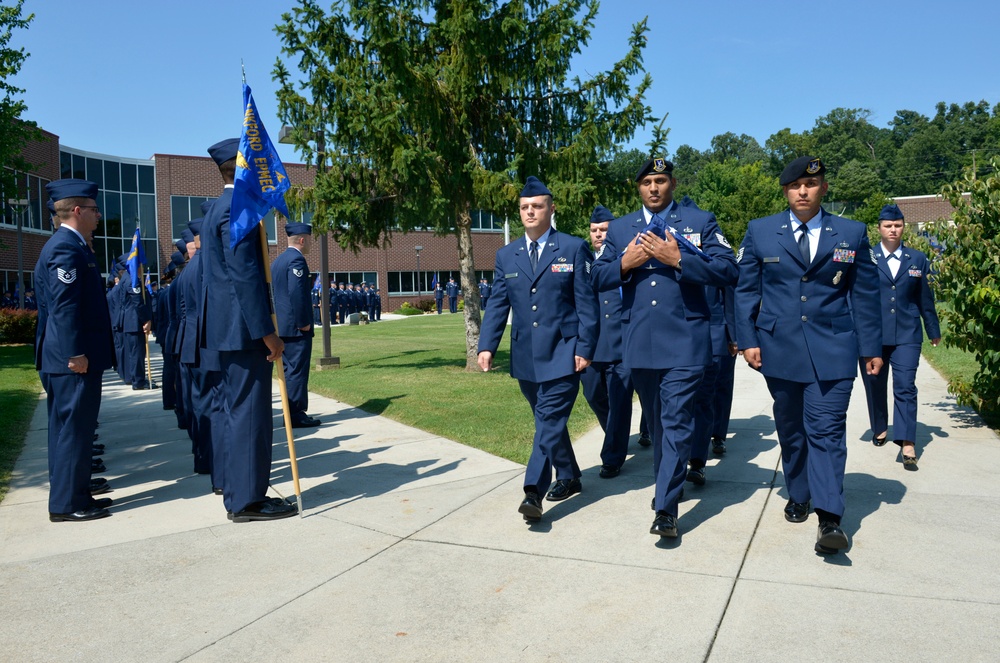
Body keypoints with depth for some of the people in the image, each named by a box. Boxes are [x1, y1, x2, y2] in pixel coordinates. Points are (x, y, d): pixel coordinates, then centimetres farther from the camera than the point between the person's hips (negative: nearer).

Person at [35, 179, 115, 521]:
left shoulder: (69, 245, 17)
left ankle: (71, 493, 25)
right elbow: (64, 306, -22)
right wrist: (76, 353, -22)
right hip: (73, 357, -11)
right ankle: (67, 503, 3)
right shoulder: (66, 248, -16)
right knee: (73, 427, -5)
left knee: (68, 427, 15)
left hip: (67, 355, 11)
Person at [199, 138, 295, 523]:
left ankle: (236, 492, 23)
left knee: (236, 411, 14)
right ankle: (247, 500, 3)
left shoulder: (219, 208, 18)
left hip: (227, 330, 10)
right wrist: (267, 332, -19)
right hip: (244, 329, -10)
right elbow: (245, 274, -20)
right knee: (250, 412, -4)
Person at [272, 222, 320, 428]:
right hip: (296, 326, -10)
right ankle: (296, 414, -2)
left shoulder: (278, 260, 17)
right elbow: (297, 293, -22)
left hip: (282, 324, 10)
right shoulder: (296, 259, -13)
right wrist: (304, 323, -17)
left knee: (290, 370, 13)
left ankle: (291, 412, 18)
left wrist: (278, 321, 20)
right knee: (297, 370, -5)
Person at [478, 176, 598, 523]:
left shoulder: (573, 248, -1)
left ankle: (534, 491, -11)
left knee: (550, 420, -10)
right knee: (547, 419, 14)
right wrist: (487, 345, -4)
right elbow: (498, 305, 8)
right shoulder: (506, 255, 10)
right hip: (526, 355, 5)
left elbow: (586, 302, -4)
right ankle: (568, 477, 30)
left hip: (562, 352, -5)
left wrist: (585, 348, -11)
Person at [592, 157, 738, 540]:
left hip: (684, 341, -4)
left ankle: (666, 507, -4)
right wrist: (624, 264, -10)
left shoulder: (700, 222, 3)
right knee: (656, 421, 17)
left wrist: (678, 259, -18)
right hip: (639, 342, 4)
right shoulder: (619, 228, 13)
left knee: (676, 421, -8)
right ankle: (667, 482, 36)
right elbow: (598, 278, 9)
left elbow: (727, 271, -7)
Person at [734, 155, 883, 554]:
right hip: (779, 349, 2)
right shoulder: (760, 232, 4)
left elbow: (865, 295, 6)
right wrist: (748, 339, -2)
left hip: (832, 350, -1)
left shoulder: (852, 234, 4)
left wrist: (871, 347, 4)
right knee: (790, 429, 13)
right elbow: (746, 290, 5)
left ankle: (829, 519, -7)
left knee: (826, 430, -7)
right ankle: (798, 498, 30)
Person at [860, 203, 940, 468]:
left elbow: (925, 298, 12)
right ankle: (880, 429, 32)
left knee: (905, 387, -8)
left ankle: (907, 444, -11)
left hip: (907, 335, 0)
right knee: (875, 385, 12)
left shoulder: (918, 259, 8)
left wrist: (934, 330, 16)